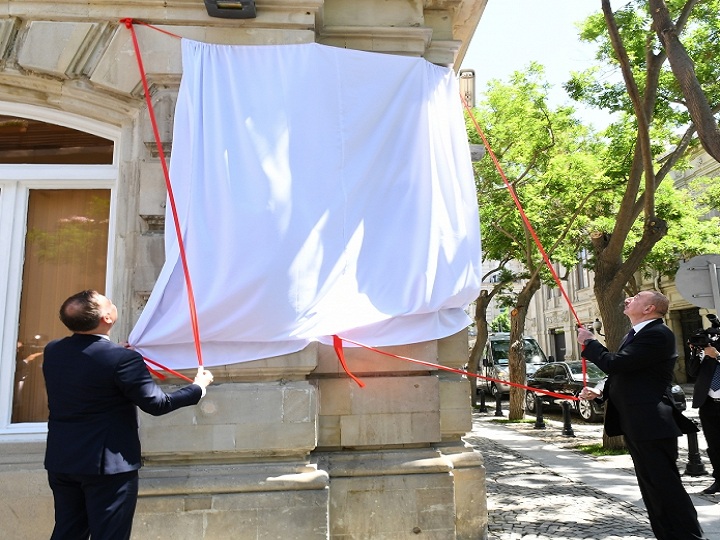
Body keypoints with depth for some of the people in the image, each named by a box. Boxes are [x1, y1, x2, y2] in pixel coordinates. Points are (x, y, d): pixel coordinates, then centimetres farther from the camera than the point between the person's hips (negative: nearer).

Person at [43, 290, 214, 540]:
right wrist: (199, 386, -4)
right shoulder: (122, 358, -22)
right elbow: (157, 404, -18)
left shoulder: (52, 351, 0)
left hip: (61, 461, 7)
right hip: (108, 464, -7)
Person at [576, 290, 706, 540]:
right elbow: (622, 374, 23)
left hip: (651, 424, -10)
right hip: (635, 424, 10)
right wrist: (601, 392, 7)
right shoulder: (634, 335, 14)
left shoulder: (657, 334, -18)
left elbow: (615, 364, -25)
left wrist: (589, 342, -9)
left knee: (665, 486, -5)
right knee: (652, 488, 16)